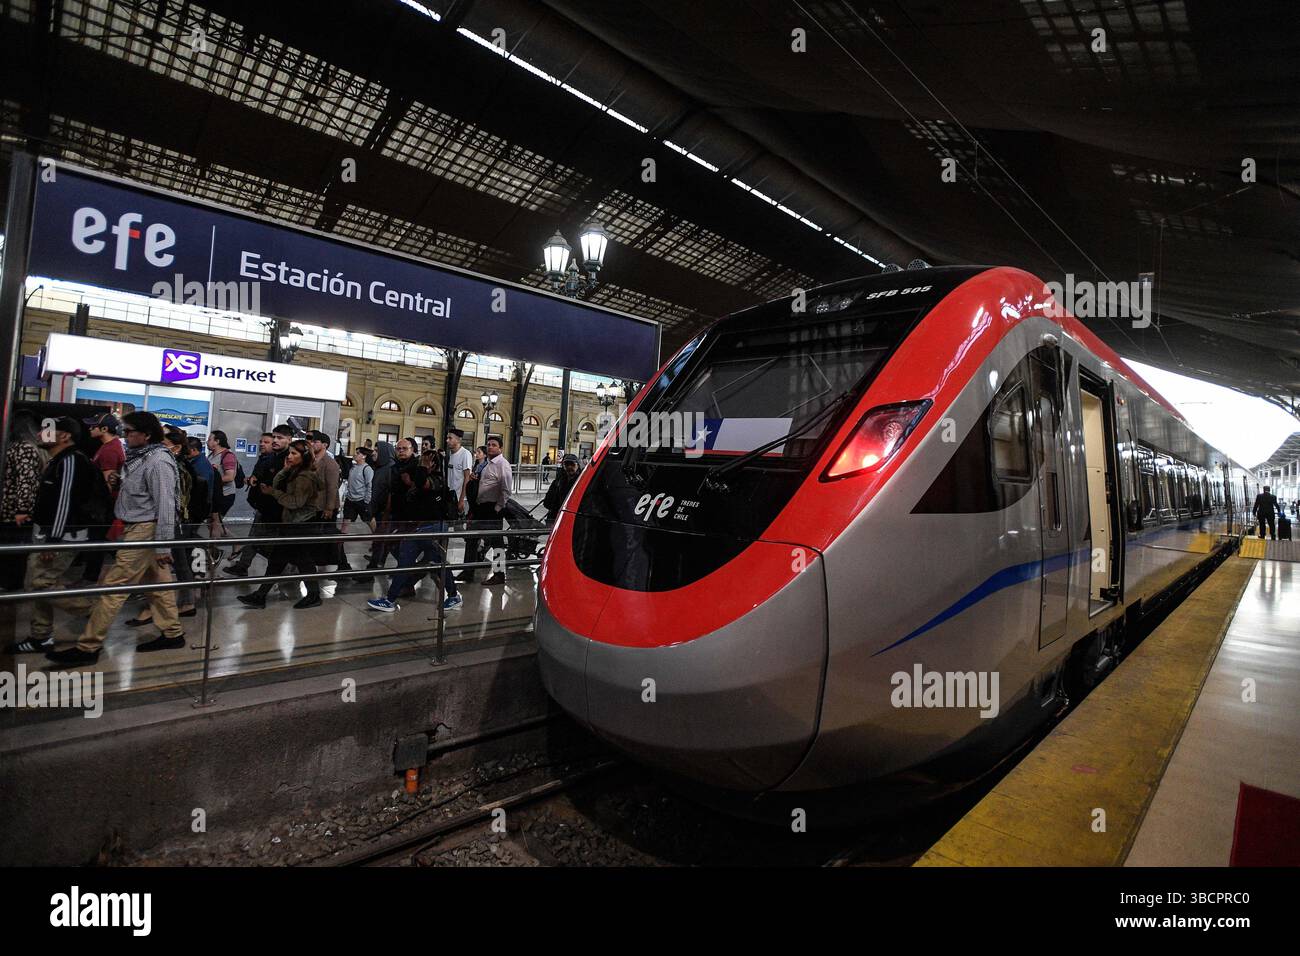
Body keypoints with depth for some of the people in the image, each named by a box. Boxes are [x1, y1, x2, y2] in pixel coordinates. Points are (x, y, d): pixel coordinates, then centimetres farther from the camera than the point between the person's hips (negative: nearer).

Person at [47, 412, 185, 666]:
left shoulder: (158, 462, -17)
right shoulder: (141, 457, 13)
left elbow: (165, 506, -20)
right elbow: (134, 495, 16)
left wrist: (163, 546, -21)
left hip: (144, 530, -9)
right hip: (136, 528, 9)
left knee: (114, 585, -4)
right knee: (158, 583, 13)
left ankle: (88, 647, 3)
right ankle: (173, 633, 20)